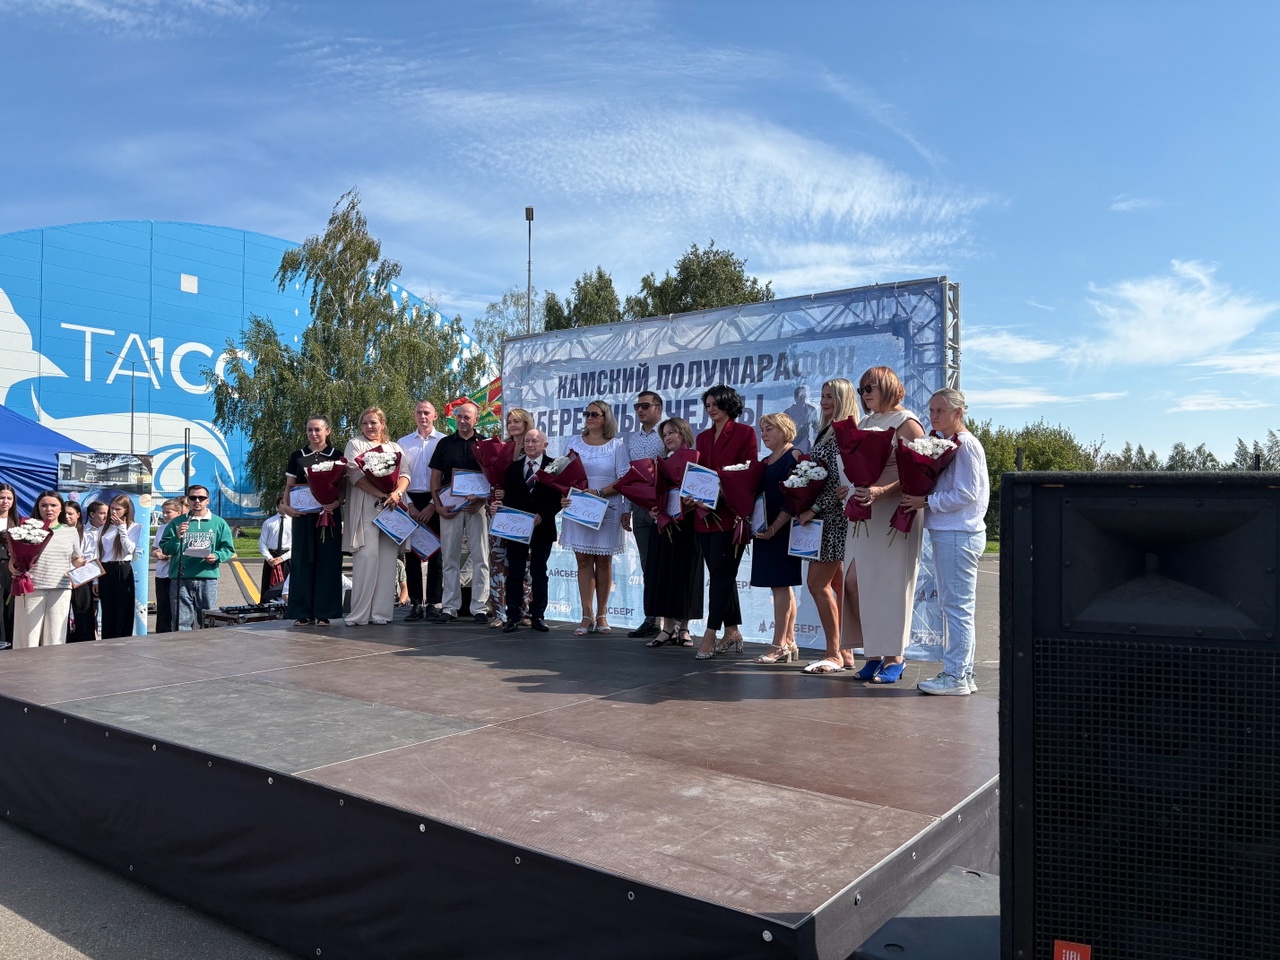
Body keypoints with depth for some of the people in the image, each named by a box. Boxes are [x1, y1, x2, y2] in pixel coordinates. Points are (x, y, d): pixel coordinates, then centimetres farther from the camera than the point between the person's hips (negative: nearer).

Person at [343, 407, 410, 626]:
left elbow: (405, 474, 8)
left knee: (388, 558, -2)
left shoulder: (395, 448, 20)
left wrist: (396, 493, -14)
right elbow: (355, 475, -4)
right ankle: (359, 614, -9)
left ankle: (381, 612, 1)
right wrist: (382, 496, -14)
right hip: (366, 508, -3)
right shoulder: (355, 445, 11)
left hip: (392, 509, 3)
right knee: (366, 556, -12)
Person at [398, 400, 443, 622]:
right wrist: (409, 505, -5)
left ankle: (434, 602, 6)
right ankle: (416, 603, 8)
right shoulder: (403, 443, 10)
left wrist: (432, 505, -9)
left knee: (436, 553, 1)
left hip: (435, 502, -2)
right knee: (411, 553, 3)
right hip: (411, 501, 2)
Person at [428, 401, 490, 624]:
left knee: (480, 557, -1)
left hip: (477, 506, -2)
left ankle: (479, 608, 4)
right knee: (450, 558, 5)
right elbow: (435, 477, 9)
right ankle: (449, 608, 10)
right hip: (449, 507, 2)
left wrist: (481, 502, -11)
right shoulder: (445, 443, 10)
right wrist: (438, 506, -2)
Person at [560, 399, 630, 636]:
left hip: (607, 509, -2)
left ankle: (601, 615, 13)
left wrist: (599, 492, -17)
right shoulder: (575, 443, 10)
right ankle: (587, 616, 3)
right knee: (583, 560, 0)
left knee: (603, 561, 4)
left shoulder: (617, 445, 0)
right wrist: (564, 496, -7)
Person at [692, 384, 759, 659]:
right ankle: (732, 631, 17)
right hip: (705, 514, 6)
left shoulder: (745, 433, 0)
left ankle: (710, 635, -9)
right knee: (722, 574, 10)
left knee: (721, 573, -8)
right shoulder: (703, 437, 18)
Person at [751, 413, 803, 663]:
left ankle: (779, 645, -2)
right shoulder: (765, 462, 17)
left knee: (780, 585, -7)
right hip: (765, 529, 8)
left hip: (783, 529, -8)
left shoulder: (794, 456, -8)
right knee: (783, 586, 11)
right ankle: (789, 643, 17)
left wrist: (775, 527, -19)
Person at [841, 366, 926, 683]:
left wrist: (881, 492, -27)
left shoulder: (907, 423, -6)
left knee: (889, 585, -3)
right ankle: (874, 651, 15)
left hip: (895, 512, -7)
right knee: (853, 582, 2)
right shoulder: (865, 422, 17)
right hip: (864, 513, 7)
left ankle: (894, 656, 8)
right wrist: (850, 490, 4)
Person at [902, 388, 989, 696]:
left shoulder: (966, 445, -11)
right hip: (946, 532, 10)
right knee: (954, 606, 13)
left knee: (957, 606, -6)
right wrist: (921, 500, 7)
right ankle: (963, 674, 21)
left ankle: (956, 677, 0)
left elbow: (966, 494, -17)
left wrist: (926, 501, -14)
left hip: (958, 534, -10)